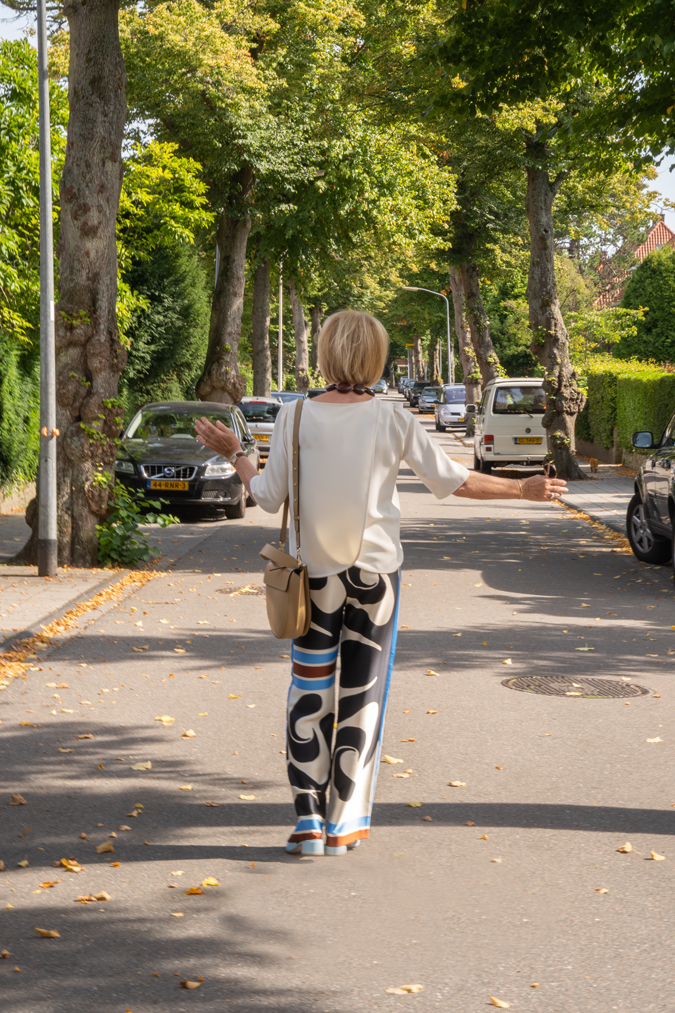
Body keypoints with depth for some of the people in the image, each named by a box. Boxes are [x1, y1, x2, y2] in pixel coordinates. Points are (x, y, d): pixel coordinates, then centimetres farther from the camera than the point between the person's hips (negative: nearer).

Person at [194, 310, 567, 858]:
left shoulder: (296, 417, -6)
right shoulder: (393, 419, -6)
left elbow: (270, 497, -2)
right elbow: (455, 482, -1)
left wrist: (232, 453, 15)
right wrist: (525, 489, 13)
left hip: (314, 573, 0)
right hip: (375, 571, 0)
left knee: (310, 691, 9)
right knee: (362, 692, 7)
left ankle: (309, 820, 8)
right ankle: (344, 824, 12)